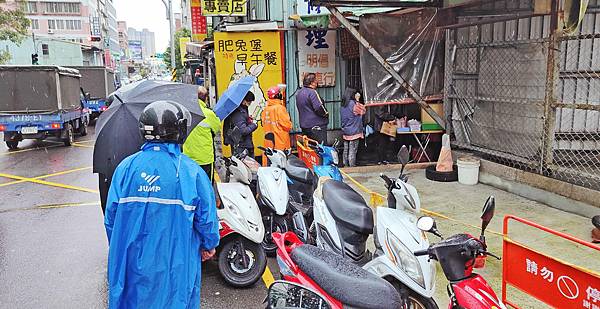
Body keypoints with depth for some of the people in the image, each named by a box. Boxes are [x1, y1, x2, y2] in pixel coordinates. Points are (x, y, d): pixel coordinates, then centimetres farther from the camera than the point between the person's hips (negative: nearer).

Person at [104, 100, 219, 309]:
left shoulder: (126, 167, -7)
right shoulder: (192, 172, -14)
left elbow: (111, 215, -1)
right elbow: (206, 217, -9)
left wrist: (117, 248, 15)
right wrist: (209, 245, 9)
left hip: (133, 262, 3)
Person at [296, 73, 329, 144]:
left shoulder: (299, 93, 12)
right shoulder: (312, 92, -16)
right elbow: (319, 108, -20)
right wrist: (326, 114, -3)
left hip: (304, 125, 9)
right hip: (316, 125, -9)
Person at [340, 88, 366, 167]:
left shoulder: (343, 105, 7)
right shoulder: (353, 104, -16)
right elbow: (363, 111, -5)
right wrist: (358, 100, -3)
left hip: (345, 131, 7)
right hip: (354, 131, -7)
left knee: (346, 149, 12)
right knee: (353, 150, -2)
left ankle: (345, 164, 18)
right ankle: (352, 165, 1)